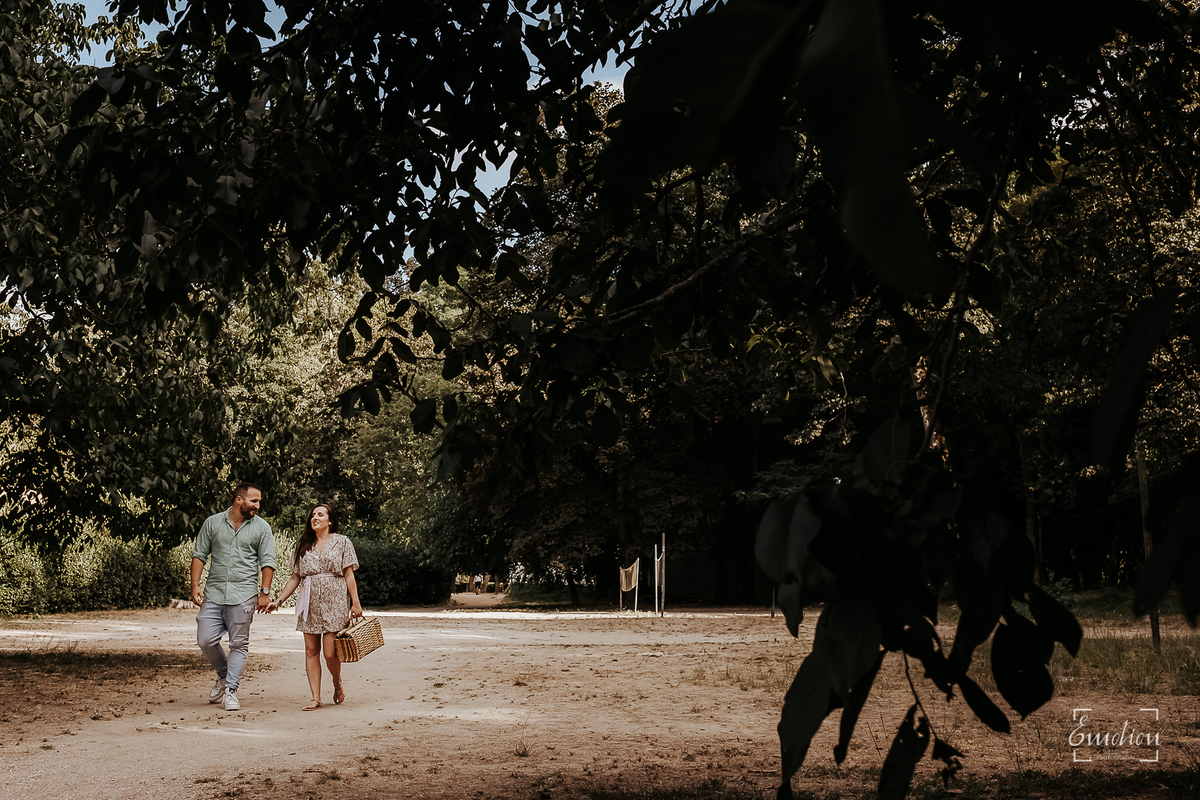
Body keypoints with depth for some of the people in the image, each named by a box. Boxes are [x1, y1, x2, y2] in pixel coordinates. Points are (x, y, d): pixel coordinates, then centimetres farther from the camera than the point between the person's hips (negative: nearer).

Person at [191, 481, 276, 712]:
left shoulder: (261, 527, 6)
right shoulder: (212, 523, 7)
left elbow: (267, 562, 4)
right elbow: (199, 555, 8)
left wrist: (265, 592, -5)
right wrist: (195, 586, -1)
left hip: (243, 595, -1)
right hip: (213, 592, 1)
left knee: (239, 644, -2)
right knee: (206, 640, -2)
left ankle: (230, 690, 5)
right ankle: (224, 674, 23)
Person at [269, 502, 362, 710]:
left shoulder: (342, 542, 6)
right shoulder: (303, 546, 14)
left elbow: (349, 574, 1)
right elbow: (295, 578, 14)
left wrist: (356, 602, -5)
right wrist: (279, 601, 7)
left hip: (335, 602, -3)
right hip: (310, 603, 4)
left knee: (330, 653, -8)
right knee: (311, 650, 0)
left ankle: (337, 684, 20)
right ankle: (316, 698, 4)